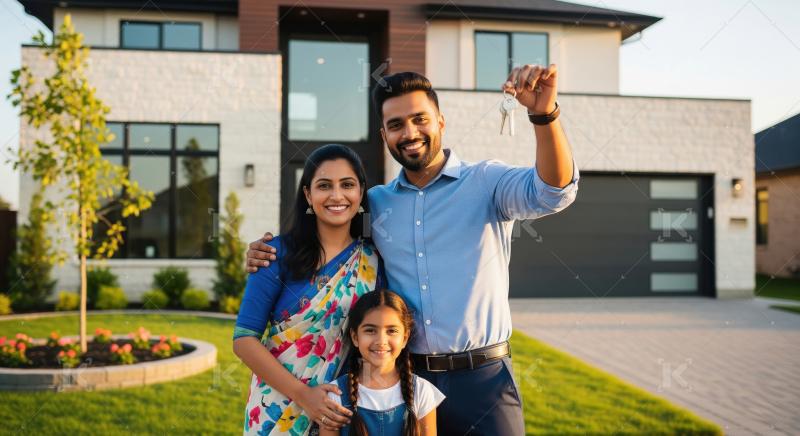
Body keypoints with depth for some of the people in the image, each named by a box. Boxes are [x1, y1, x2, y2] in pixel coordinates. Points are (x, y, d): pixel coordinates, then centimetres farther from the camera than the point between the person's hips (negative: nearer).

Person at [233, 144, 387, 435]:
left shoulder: (374, 261, -3)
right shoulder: (281, 253, -10)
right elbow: (244, 339, -12)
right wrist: (303, 394, -19)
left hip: (342, 412, 2)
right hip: (277, 410, -2)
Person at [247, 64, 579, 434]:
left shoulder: (486, 182, -3)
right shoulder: (375, 203, 8)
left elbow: (554, 191, -21)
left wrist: (544, 113, -37)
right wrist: (271, 254, 3)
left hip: (481, 378, -3)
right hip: (402, 379, 3)